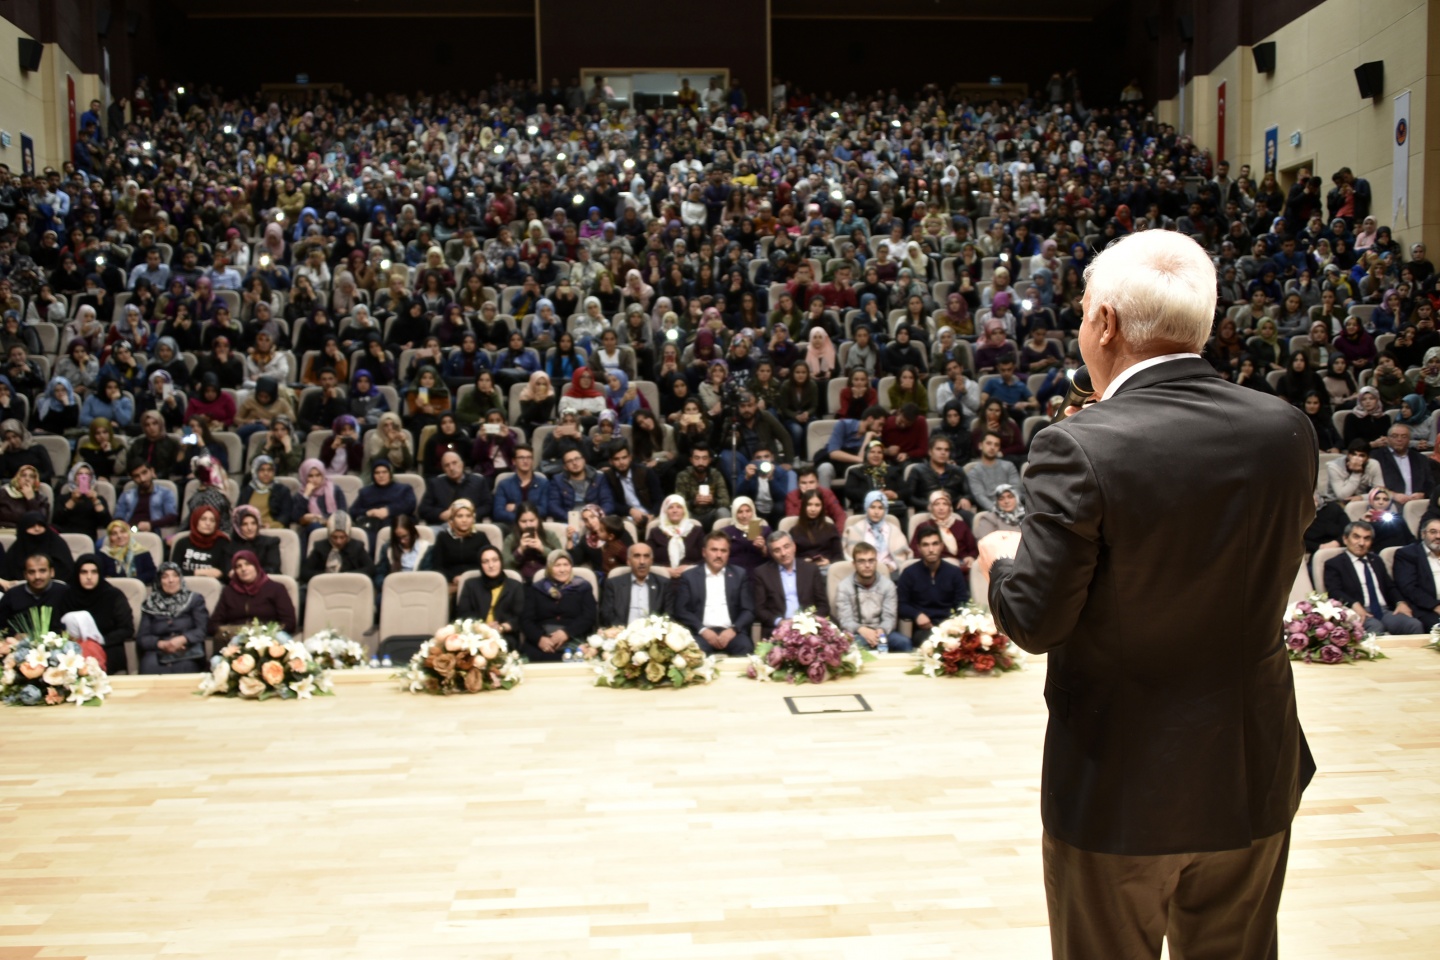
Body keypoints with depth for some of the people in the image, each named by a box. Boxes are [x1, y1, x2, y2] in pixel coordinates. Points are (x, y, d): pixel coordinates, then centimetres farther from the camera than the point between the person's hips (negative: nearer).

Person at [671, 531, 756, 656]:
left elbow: (749, 610, 9)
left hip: (731, 632, 1)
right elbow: (681, 610, 4)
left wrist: (733, 629, -11)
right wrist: (702, 630, -12)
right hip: (701, 633, -1)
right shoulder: (689, 577, 11)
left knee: (745, 648, -31)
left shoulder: (739, 575, 14)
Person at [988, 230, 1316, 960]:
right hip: (1253, 773, 5)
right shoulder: (1286, 430, -7)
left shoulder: (1078, 449, -23)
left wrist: (1000, 567, 3)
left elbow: (1034, 621, -19)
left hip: (1117, 788, -5)